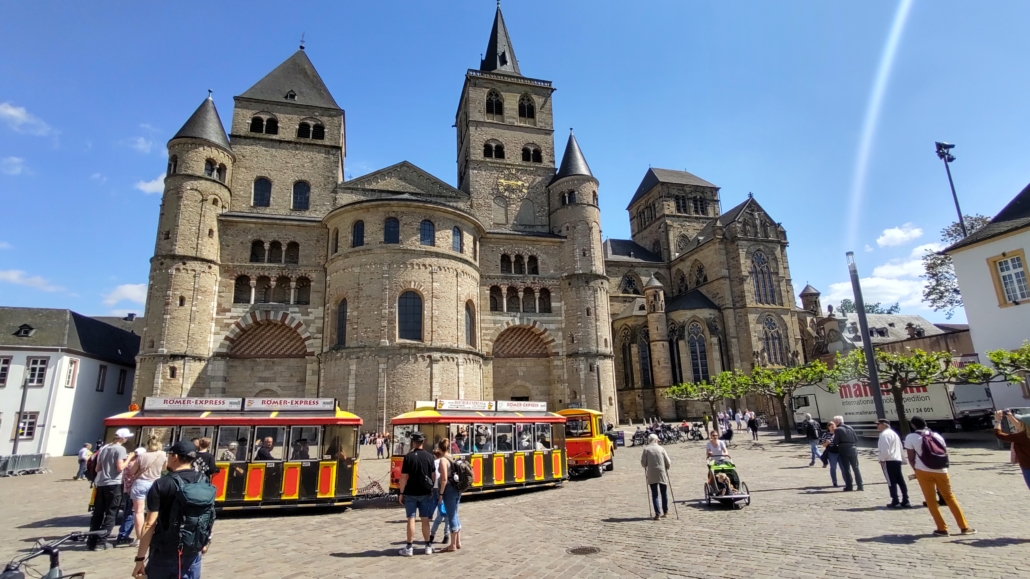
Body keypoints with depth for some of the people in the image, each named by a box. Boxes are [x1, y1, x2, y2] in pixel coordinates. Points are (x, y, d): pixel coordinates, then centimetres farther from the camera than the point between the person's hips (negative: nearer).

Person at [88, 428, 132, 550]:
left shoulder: (103, 448, 14)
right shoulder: (120, 449, -8)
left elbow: (97, 469, 18)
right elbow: (120, 467, -15)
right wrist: (128, 459, -1)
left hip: (100, 484, 7)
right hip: (113, 484, -7)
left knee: (97, 513, 11)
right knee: (111, 514, 1)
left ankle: (91, 542, 13)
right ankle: (102, 541, -1)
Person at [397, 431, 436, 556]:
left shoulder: (408, 457, -11)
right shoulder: (429, 456, -1)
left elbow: (404, 477, -10)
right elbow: (433, 475, 5)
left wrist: (401, 493, -2)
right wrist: (431, 489, 16)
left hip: (410, 493, -3)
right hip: (425, 493, 3)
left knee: (411, 519, 3)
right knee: (425, 520, 10)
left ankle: (409, 548, 7)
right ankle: (428, 546, 16)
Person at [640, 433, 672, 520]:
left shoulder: (646, 449, -3)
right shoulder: (661, 449, -1)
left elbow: (643, 463, -4)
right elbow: (668, 463, 0)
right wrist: (666, 467, 20)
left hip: (651, 475, -1)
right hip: (662, 474, 1)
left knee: (654, 494, 4)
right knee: (664, 493, 16)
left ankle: (657, 513, -3)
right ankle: (665, 512, 27)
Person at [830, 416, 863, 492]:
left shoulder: (837, 430, -8)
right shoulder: (850, 428, 8)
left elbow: (835, 442, -12)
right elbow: (856, 439, 8)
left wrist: (830, 442, 6)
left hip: (844, 451, -5)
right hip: (853, 450, 5)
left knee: (846, 469, 3)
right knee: (856, 468, 12)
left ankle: (849, 486, 4)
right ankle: (860, 486, 12)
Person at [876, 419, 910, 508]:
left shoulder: (884, 434, -13)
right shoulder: (894, 433, 19)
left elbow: (885, 449, -20)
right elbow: (900, 447, 22)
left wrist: (882, 460, -11)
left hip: (889, 461, -10)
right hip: (897, 460, 10)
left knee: (892, 482, -6)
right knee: (900, 481, 10)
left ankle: (895, 502, -4)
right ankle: (905, 501, 12)